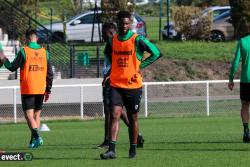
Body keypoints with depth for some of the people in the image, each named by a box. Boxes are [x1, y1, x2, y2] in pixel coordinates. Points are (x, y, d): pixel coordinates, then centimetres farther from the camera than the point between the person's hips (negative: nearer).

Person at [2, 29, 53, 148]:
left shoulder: (24, 51, -9)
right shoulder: (44, 52, 5)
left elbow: (12, 67, -2)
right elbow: (50, 74, 9)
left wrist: (4, 60, 17)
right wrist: (48, 90, 17)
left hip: (27, 90, -4)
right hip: (40, 90, 4)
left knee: (29, 115, -5)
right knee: (37, 115, 13)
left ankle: (36, 136, -25)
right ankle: (33, 141, 13)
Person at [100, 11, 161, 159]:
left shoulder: (137, 40, -6)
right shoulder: (112, 41, 6)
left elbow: (156, 53, -5)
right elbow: (108, 54, 29)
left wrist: (141, 66, -6)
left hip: (133, 85, -2)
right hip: (116, 85, 2)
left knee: (133, 118, 7)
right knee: (115, 115, -11)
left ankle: (133, 150, 20)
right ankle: (112, 150, -18)